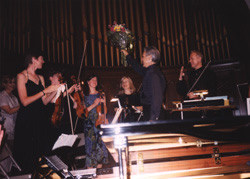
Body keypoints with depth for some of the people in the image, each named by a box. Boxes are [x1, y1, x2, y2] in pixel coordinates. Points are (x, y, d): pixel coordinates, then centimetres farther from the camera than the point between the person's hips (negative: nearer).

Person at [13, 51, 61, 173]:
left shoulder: (40, 78, 16)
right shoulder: (22, 76, -3)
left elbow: (44, 102, 11)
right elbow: (24, 101, -14)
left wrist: (56, 90, 1)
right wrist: (44, 91, -13)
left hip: (40, 119, 6)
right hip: (26, 119, -6)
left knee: (39, 151, 5)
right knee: (26, 154, -5)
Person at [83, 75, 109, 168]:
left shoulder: (100, 94, 11)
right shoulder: (84, 95, 1)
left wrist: (104, 102, -5)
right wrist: (94, 104, -15)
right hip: (89, 124, -3)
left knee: (100, 144, 3)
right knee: (91, 145, -2)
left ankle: (99, 170, 14)